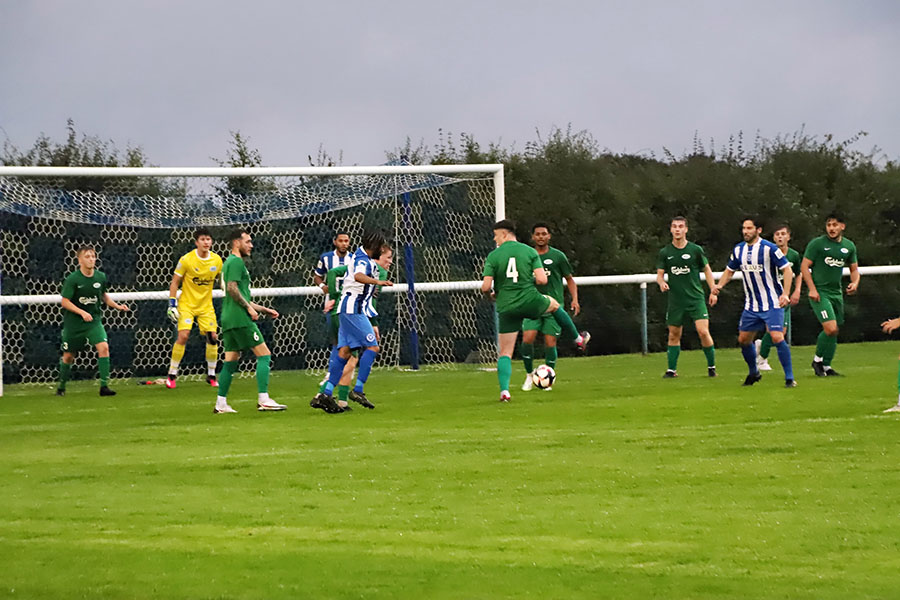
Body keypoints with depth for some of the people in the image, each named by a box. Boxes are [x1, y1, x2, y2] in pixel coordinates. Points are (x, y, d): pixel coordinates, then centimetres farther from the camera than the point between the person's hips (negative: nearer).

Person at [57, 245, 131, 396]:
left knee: (103, 347, -19)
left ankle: (104, 386, -17)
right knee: (68, 356, 8)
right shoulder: (72, 279, -15)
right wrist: (82, 312, -26)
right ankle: (61, 386, 32)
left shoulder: (100, 277, -2)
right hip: (73, 322, -2)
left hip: (94, 320, 2)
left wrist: (117, 305, 4)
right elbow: (65, 302, -14)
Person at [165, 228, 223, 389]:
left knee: (212, 337, -4)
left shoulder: (217, 260, -1)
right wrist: (172, 304, -10)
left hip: (206, 306, 4)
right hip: (186, 305, -3)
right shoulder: (186, 259, -11)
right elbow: (175, 282, -4)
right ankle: (171, 375, -8)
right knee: (183, 336, -18)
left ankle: (211, 375, 13)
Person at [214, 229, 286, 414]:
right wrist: (249, 308, -15)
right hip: (240, 318, -10)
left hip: (229, 320, 10)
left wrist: (265, 310, 28)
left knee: (231, 360, 10)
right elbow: (232, 288, -19)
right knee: (264, 355, -9)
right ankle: (263, 400, -14)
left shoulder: (231, 262, 25)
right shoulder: (236, 262, -6)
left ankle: (221, 403, 7)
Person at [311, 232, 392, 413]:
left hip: (349, 310, 10)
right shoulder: (363, 260, -13)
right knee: (372, 346, -13)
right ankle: (358, 390, -17)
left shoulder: (361, 256, 19)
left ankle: (326, 394, -2)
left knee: (344, 352, 4)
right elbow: (358, 276, -37)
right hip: (353, 310, -10)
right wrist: (378, 282, -51)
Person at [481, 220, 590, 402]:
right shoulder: (529, 251, 0)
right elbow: (542, 279, -7)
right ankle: (579, 339, 50)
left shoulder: (493, 256, -4)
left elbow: (485, 287, -9)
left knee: (505, 353, 5)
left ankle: (504, 390, -14)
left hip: (507, 308, -1)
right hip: (531, 302, 1)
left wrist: (490, 294, 14)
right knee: (554, 304, 35)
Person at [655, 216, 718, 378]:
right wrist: (661, 282, -16)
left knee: (703, 331, -13)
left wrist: (713, 291, 4)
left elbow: (707, 270, 9)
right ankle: (671, 369, 16)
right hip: (675, 300, 2)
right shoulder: (664, 252, 3)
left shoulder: (695, 250, 0)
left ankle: (711, 367, 1)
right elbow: (659, 274, 7)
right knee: (674, 335, 6)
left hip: (696, 298, -2)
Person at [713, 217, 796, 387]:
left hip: (772, 303, -6)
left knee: (777, 338, -18)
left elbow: (787, 270, -11)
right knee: (743, 339, 9)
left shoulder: (769, 248, -13)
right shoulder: (738, 250, 6)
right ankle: (753, 373, 32)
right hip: (751, 305, 7)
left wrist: (785, 293, -21)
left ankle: (789, 378, -11)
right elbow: (730, 271, 18)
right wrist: (719, 285, -1)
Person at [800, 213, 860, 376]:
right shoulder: (817, 244, -6)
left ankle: (826, 366, 20)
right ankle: (817, 360, 3)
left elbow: (854, 268, 21)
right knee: (831, 329, -18)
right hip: (819, 293, -6)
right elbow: (804, 266, -6)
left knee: (833, 332, 8)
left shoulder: (849, 246, 10)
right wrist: (812, 289, -15)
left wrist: (855, 283, 0)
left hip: (836, 293, 6)